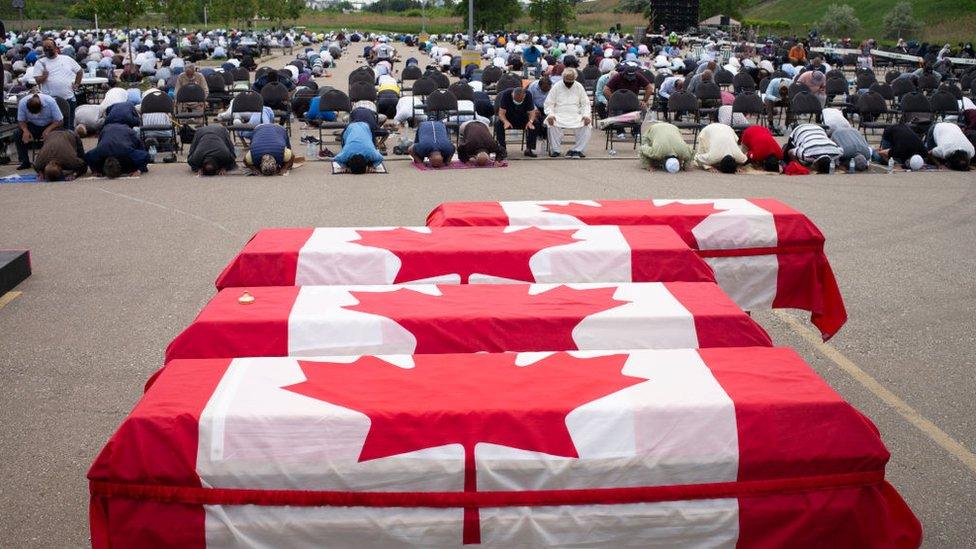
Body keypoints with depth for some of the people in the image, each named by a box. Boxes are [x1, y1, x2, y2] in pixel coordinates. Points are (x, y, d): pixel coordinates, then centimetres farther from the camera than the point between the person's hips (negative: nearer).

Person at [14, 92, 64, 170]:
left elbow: (60, 121, -21)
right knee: (17, 133, -23)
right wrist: (25, 130, -29)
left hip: (49, 125, -3)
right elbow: (21, 121, -8)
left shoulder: (50, 101, -26)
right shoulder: (22, 102, -19)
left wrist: (48, 129, -37)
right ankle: (25, 161, -11)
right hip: (32, 126, 3)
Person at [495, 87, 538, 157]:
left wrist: (530, 121, -37)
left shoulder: (528, 95, -17)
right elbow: (501, 113, -24)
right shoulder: (506, 94, -22)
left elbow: (532, 112, -15)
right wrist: (506, 121, -45)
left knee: (534, 123, -27)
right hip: (508, 118, -1)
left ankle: (529, 149, -19)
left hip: (522, 119, 1)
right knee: (498, 123, -33)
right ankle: (502, 149, -24)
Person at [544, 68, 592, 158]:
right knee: (552, 124, -35)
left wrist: (586, 115, -7)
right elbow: (549, 103, 3)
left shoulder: (579, 87, 12)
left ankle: (576, 149, -13)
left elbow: (585, 103, 12)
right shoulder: (556, 87, 6)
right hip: (559, 115, -2)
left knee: (587, 125, -26)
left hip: (575, 116, 2)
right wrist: (550, 114, -17)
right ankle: (555, 150, -19)